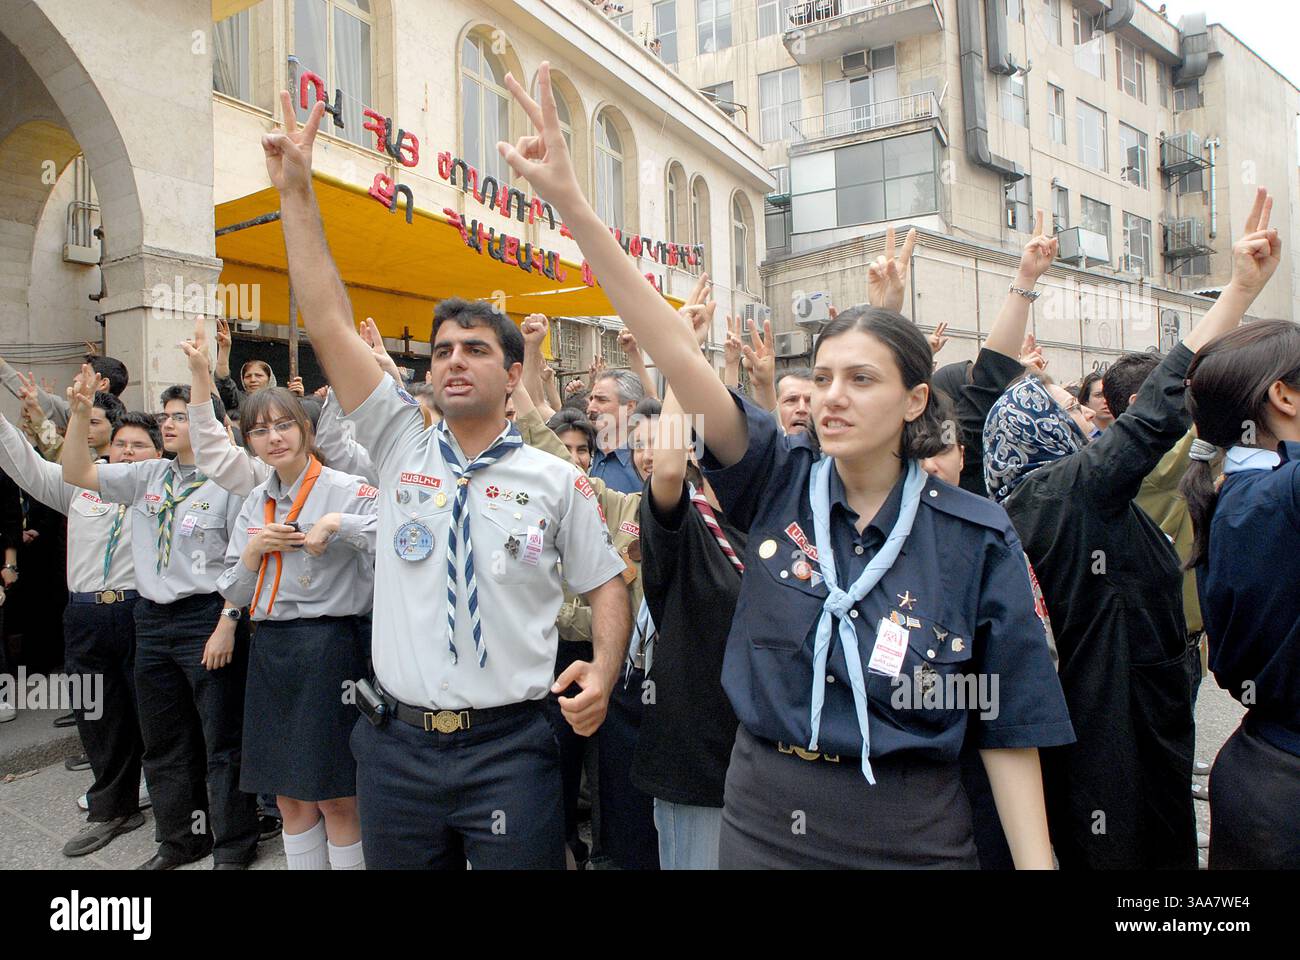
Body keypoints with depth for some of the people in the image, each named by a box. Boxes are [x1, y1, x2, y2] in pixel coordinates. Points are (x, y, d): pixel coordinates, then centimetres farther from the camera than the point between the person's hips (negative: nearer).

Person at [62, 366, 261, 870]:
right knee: (163, 742, 17)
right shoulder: (147, 476, 9)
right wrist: (79, 413, -4)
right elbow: (77, 474, 7)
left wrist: (227, 625, -16)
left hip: (207, 617, -7)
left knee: (221, 740, 3)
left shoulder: (229, 481, -9)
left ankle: (233, 846, 19)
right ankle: (180, 840, 34)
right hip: (152, 619, 7)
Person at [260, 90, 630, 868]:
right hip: (396, 744, 3)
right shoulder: (401, 447, 3)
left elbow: (606, 581, 5)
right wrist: (296, 193, -3)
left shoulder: (557, 480, -2)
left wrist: (604, 670, -12)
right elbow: (330, 325, -1)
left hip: (510, 748, -2)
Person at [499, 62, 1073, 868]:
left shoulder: (976, 536, -10)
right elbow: (680, 353, -18)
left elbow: (1009, 720, -4)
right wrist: (571, 203, -24)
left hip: (908, 833, -1)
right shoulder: (781, 481, -6)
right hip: (763, 817, 2)